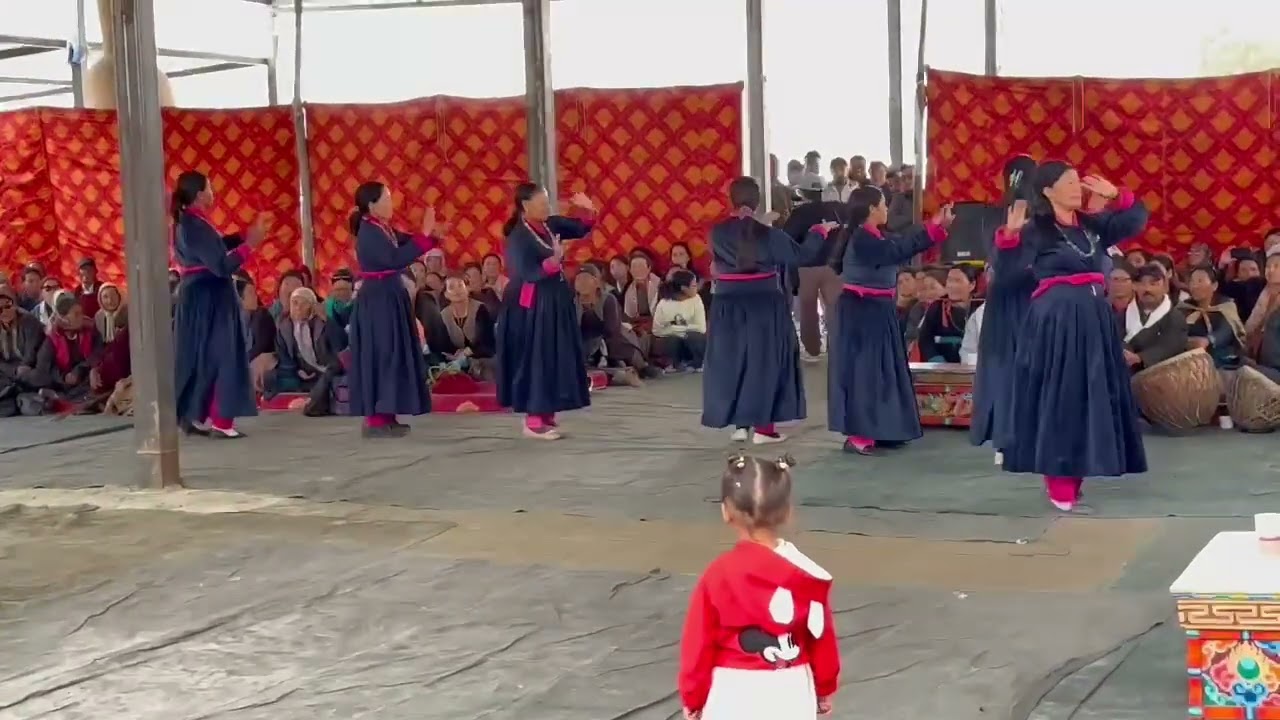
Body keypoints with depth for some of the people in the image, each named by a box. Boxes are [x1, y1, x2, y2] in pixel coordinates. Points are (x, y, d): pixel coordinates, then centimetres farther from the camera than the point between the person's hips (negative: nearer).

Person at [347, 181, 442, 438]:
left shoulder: (384, 229, 11)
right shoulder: (369, 232, -17)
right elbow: (397, 259, -27)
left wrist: (431, 233, -2)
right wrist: (425, 233, -22)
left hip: (389, 299, 10)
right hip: (378, 301, -10)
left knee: (390, 355, 11)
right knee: (380, 356, -7)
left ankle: (385, 416, 16)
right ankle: (375, 420, -3)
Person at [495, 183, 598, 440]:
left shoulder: (550, 225, 5)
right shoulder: (518, 236, -17)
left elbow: (581, 230, 17)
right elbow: (527, 273, -24)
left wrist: (589, 211, -3)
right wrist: (554, 260, -38)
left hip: (555, 301, 8)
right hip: (533, 306, -8)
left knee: (555, 358, 11)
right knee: (536, 360, -5)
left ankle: (546, 414, 19)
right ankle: (533, 421, 0)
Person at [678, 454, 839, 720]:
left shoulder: (719, 574, -14)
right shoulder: (807, 573, -6)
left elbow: (699, 643, -7)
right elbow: (822, 638, 4)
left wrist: (692, 697, 6)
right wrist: (825, 688, 20)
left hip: (735, 695, -3)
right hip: (791, 693, 3)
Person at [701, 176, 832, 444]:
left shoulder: (718, 232, -7)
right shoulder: (768, 233, -10)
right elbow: (801, 254, -2)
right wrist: (820, 231, 13)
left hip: (728, 307, 2)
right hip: (765, 306, -1)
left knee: (733, 362, 11)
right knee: (766, 361, 7)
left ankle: (740, 424, 12)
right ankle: (763, 426, 6)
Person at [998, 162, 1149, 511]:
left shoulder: (1092, 224, 11)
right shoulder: (1035, 228, -7)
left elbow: (1137, 218, 15)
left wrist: (1115, 195, -2)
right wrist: (1009, 233, -37)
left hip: (1093, 317, 7)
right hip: (1055, 319, -7)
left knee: (1090, 397, 8)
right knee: (1057, 398, -5)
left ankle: (1073, 475, 17)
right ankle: (1058, 481, 0)